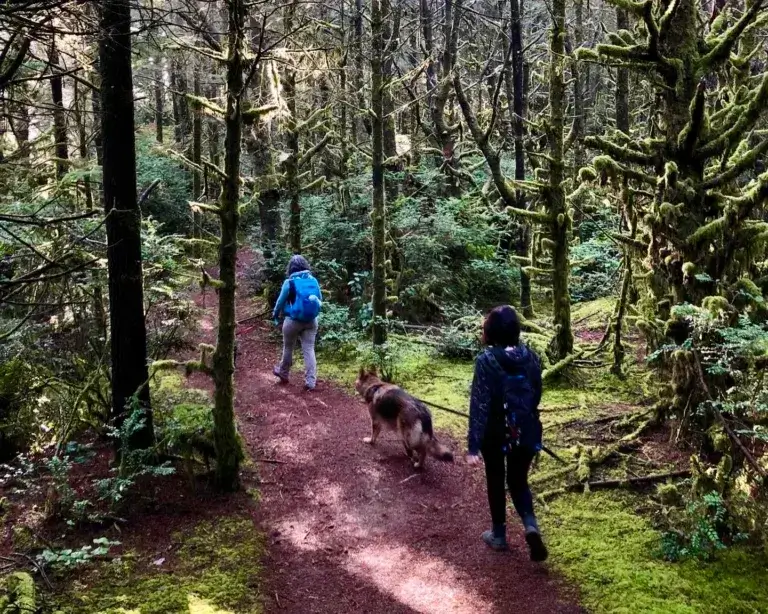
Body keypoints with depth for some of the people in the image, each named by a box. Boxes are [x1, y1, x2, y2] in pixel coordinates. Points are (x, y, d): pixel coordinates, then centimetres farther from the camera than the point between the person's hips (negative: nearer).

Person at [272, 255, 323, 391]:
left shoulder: (289, 282, -10)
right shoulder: (313, 280, 0)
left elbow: (281, 301, -1)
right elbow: (320, 300, 10)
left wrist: (275, 316, 15)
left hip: (293, 320, -3)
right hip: (311, 320, 3)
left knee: (288, 347, 17)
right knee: (309, 349, 4)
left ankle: (284, 374, 36)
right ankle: (311, 382, -1)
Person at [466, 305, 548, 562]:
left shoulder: (486, 361, -17)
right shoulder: (531, 357, -3)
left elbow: (479, 404, -18)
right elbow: (536, 395, 7)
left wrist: (473, 445, -15)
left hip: (495, 433, -3)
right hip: (525, 431, 4)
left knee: (496, 482, 16)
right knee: (518, 481, 19)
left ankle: (499, 535, 28)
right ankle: (531, 525, -4)